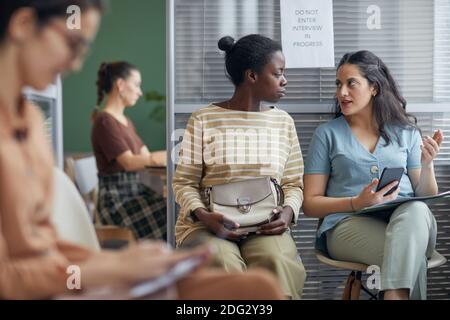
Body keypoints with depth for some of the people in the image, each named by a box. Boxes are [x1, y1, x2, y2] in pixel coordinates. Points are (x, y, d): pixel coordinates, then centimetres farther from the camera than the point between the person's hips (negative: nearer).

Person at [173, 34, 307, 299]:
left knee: (279, 266, -33)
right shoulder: (204, 120, 2)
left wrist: (288, 212, -9)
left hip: (265, 226, 2)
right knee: (225, 268, -35)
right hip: (208, 224, -2)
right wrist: (202, 215, -17)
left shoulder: (283, 122, 11)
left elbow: (293, 184, 13)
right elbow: (184, 183, 3)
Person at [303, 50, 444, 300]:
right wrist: (357, 203, -11)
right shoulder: (327, 134, 10)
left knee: (416, 211, -37)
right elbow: (310, 204, 6)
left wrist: (427, 165, -4)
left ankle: (395, 294, -41)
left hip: (406, 218, 3)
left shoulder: (406, 131, 16)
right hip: (349, 223, -3)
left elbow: (425, 197, 17)